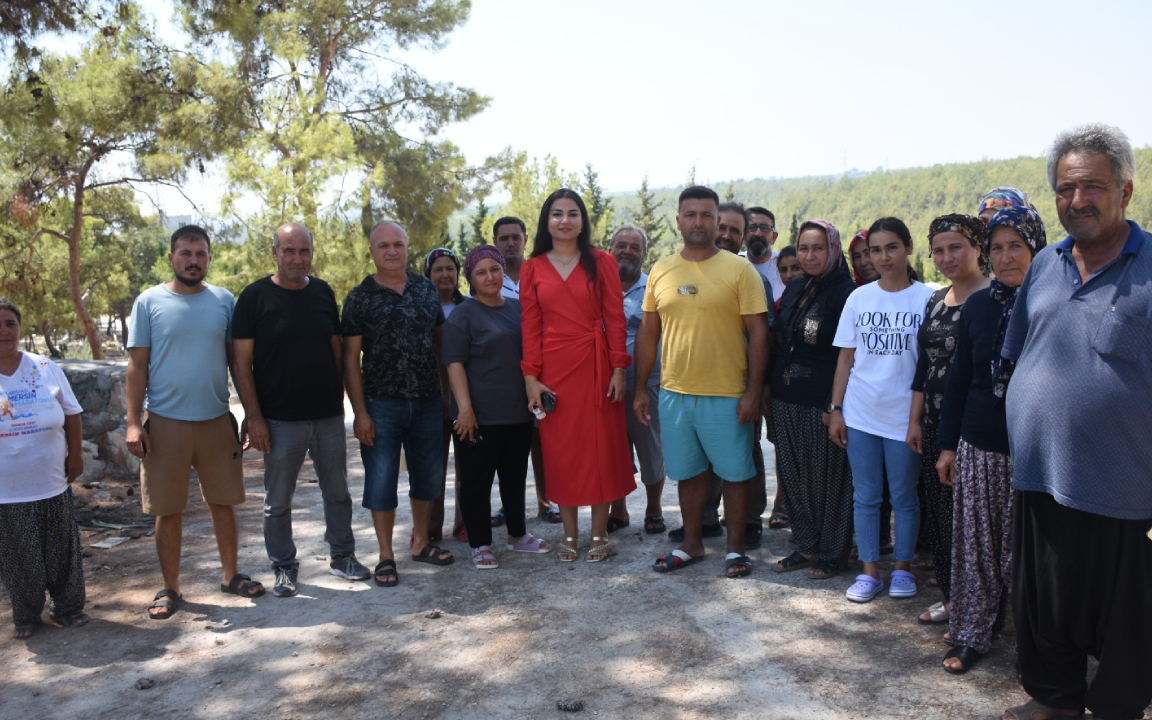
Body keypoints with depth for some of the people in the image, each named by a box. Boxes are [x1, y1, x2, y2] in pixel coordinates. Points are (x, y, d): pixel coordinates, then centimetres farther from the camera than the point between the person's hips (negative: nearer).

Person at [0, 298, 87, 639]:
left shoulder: (45, 368, 0)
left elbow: (71, 413, 7)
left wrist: (75, 455, 4)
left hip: (52, 484, 2)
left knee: (62, 552, 12)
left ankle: (68, 607, 27)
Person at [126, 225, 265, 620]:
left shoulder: (224, 301, 4)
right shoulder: (149, 302, -1)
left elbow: (237, 360, 8)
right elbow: (137, 365, -1)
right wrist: (134, 422, -7)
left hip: (217, 420, 2)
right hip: (165, 422, -2)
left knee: (223, 502, 11)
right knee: (168, 510, 6)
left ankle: (231, 575, 26)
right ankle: (170, 588, 20)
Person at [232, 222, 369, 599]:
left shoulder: (323, 292, 7)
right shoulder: (255, 296, -5)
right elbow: (242, 362, -7)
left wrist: (339, 399, 9)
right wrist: (253, 417, -12)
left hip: (329, 416, 4)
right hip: (280, 421, -3)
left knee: (337, 492, 14)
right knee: (278, 501, 7)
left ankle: (342, 555, 29)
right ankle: (284, 566, 23)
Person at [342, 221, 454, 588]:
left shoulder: (426, 289, 6)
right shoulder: (360, 297, -3)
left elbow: (440, 341, 11)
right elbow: (351, 358, -5)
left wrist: (445, 392, 5)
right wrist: (360, 412, -10)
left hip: (428, 402, 4)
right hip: (382, 405, -3)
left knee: (429, 476, 13)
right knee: (381, 481, 4)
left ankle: (421, 541, 32)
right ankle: (386, 556, 19)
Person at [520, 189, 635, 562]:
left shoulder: (601, 262, 2)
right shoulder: (533, 268, 6)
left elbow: (615, 318, -1)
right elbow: (530, 325, 3)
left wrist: (619, 368, -7)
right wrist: (530, 376, -3)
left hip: (594, 364, -1)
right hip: (552, 367, 1)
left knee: (600, 446, 4)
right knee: (559, 450, 7)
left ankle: (599, 533, 16)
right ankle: (569, 534, 20)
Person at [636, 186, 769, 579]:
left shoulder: (739, 269, -4)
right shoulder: (661, 271, 6)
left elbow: (758, 332, -6)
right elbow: (648, 332, 10)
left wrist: (753, 391, -11)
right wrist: (641, 389, 7)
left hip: (727, 394, -3)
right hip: (674, 393, 3)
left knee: (734, 472, 8)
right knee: (688, 472, 15)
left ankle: (735, 547, 25)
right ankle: (692, 544, 30)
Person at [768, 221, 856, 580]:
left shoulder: (846, 292, -9)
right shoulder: (794, 289, 12)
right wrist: (770, 389, 13)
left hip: (823, 401, -7)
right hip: (787, 401, 7)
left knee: (828, 477, 3)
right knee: (793, 475, 12)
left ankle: (833, 553, 18)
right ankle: (807, 546, 27)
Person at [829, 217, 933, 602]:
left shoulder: (927, 298, -3)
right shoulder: (859, 298, 4)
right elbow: (846, 358, 7)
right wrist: (835, 409, 3)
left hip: (904, 414, -2)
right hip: (860, 412, 2)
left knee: (904, 495, 9)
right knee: (865, 495, 8)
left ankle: (902, 569, 26)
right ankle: (869, 571, 19)